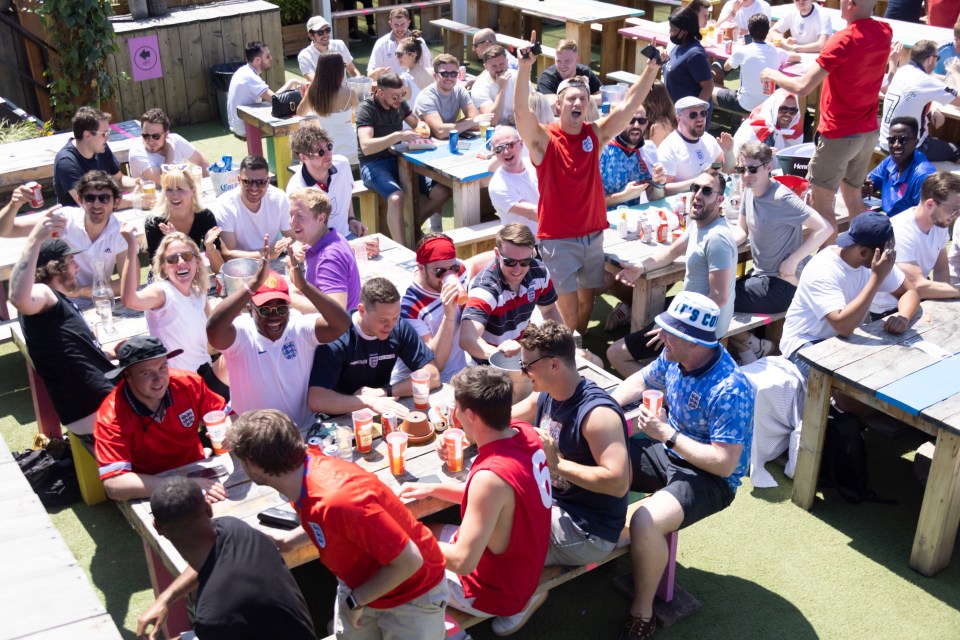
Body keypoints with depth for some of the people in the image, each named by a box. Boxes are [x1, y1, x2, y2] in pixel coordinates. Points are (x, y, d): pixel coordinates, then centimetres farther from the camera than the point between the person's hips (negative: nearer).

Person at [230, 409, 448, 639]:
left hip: (411, 595, -7)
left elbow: (409, 561, -31)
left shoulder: (338, 499, -37)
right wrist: (288, 539, 10)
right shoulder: (307, 468, -13)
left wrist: (356, 601, -19)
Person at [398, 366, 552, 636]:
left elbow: (463, 562, -30)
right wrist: (433, 489, 0)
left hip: (495, 590, -8)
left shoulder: (491, 475, -36)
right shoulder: (524, 432, -10)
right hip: (523, 568, 8)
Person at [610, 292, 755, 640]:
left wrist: (666, 434, -26)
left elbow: (724, 464, -29)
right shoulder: (674, 357, -7)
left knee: (644, 523, -31)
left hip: (710, 477, -8)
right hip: (669, 452, 8)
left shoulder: (730, 390, -30)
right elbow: (640, 381, 14)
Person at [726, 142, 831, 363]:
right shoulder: (749, 190, 2)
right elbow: (742, 229, 12)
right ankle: (745, 352, 18)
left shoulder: (782, 198, -22)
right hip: (760, 274, 9)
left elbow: (824, 229, -24)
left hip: (783, 283, -9)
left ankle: (756, 346, 8)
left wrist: (792, 261, -24)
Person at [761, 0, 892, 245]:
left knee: (820, 203, 2)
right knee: (853, 197, 20)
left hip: (840, 134, -8)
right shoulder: (884, 32, 1)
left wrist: (773, 75, -7)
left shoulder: (844, 40, -22)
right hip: (869, 132, 8)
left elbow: (802, 87, -24)